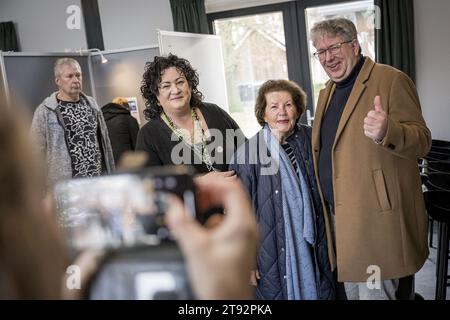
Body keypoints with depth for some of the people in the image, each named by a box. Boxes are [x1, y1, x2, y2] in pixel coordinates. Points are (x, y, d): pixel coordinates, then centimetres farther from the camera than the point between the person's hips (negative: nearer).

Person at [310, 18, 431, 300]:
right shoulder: (328, 92, 14)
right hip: (339, 214, 8)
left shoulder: (391, 80, -10)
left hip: (376, 217, -7)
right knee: (351, 290, 18)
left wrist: (387, 132, -35)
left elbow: (422, 141, -15)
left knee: (374, 292, -2)